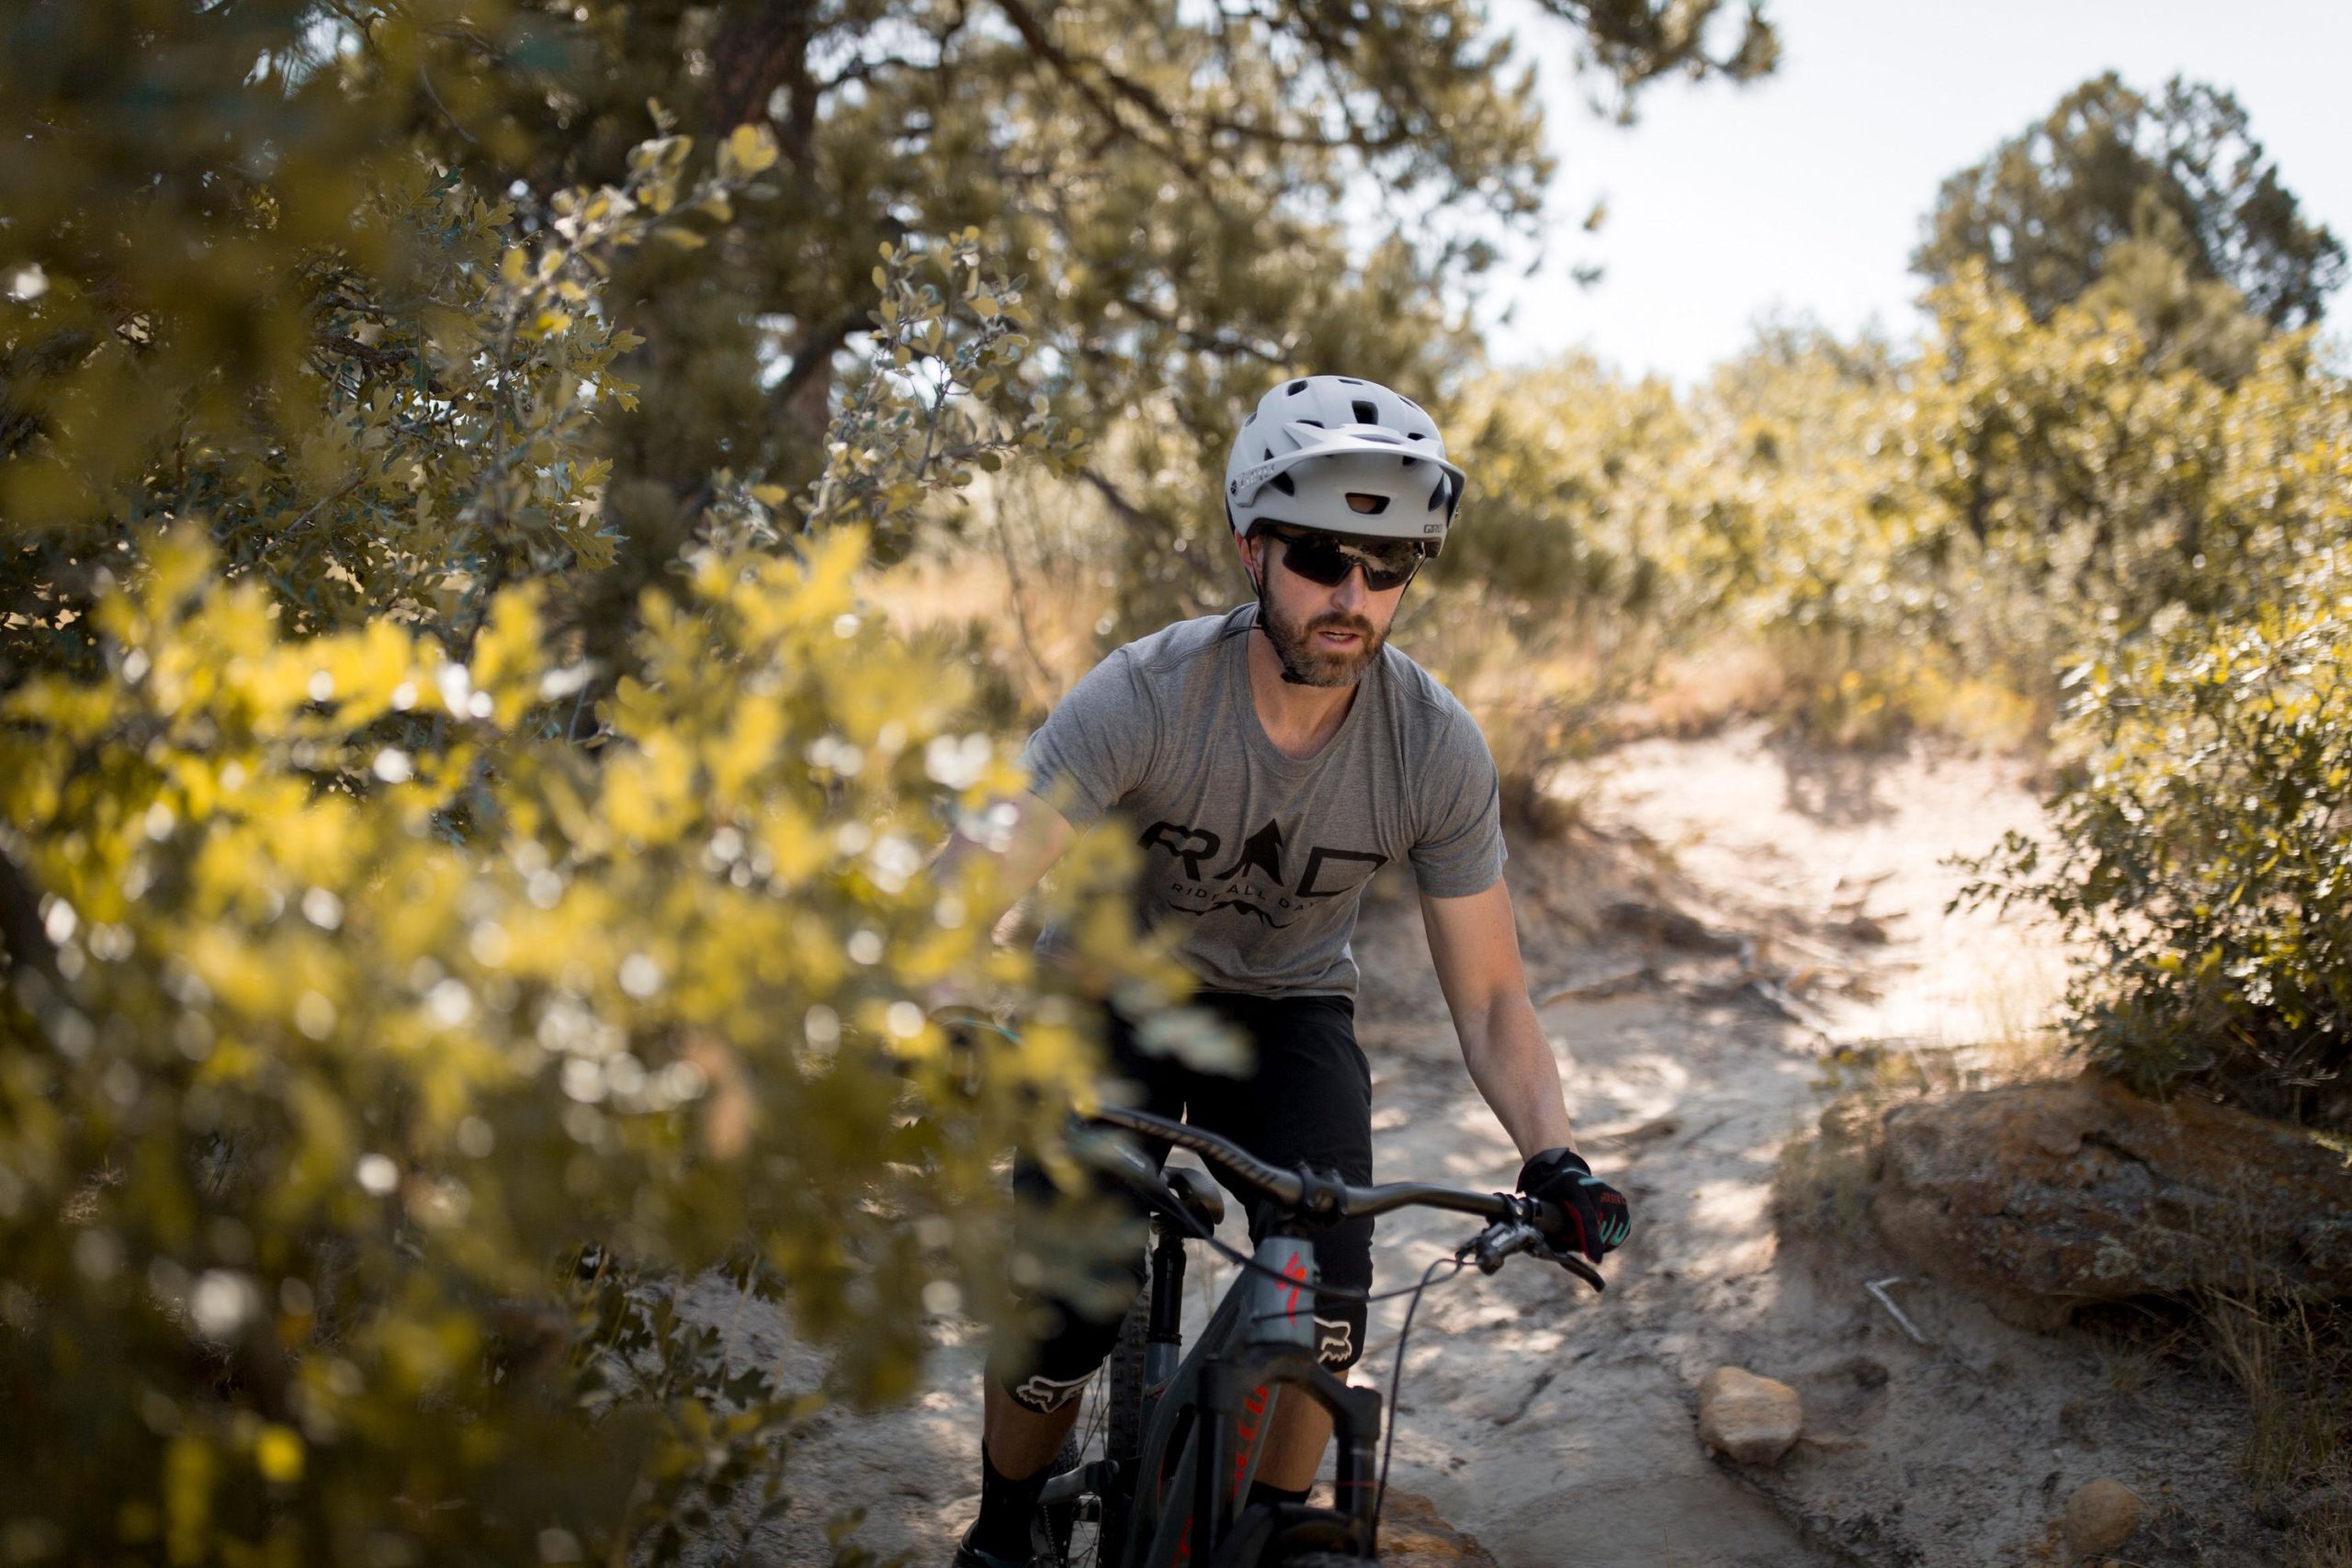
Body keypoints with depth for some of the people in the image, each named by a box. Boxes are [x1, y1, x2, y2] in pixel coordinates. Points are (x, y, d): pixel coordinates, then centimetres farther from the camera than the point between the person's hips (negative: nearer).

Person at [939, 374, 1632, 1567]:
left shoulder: (1438, 750, -21)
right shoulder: (1146, 697, -29)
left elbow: (1489, 995, -13)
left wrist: (1553, 1156, -30)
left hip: (1288, 1008, 2)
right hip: (1114, 989, -2)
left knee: (1325, 1309, -18)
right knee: (1060, 1316, -16)